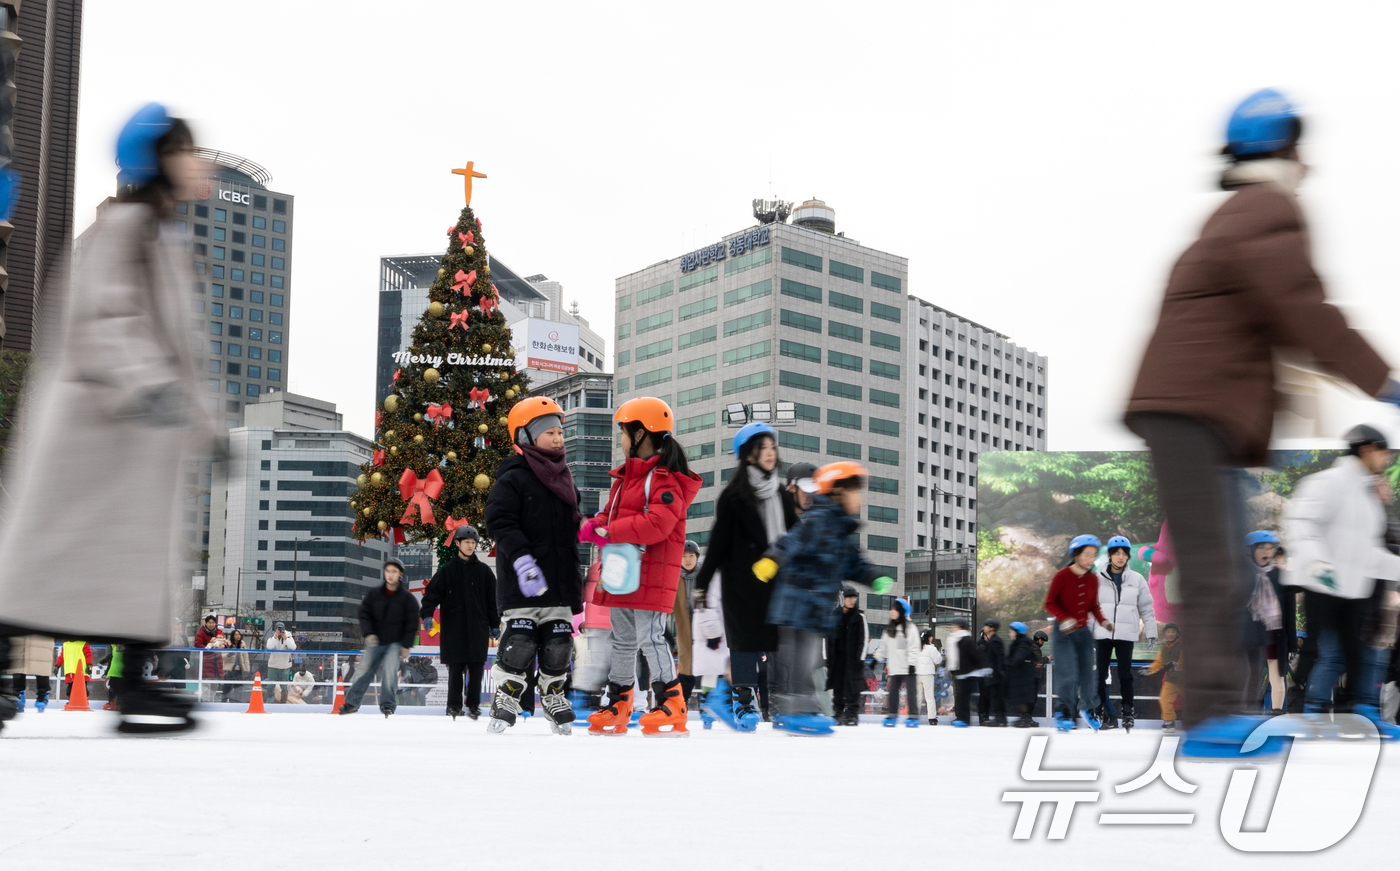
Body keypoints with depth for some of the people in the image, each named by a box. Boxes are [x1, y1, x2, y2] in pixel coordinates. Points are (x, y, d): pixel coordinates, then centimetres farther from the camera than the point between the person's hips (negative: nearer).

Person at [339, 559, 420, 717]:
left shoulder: (407, 598, -6)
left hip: (395, 643, -2)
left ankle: (388, 704, -6)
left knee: (390, 670, -18)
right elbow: (364, 614, 2)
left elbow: (412, 623, -3)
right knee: (365, 671, 6)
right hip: (375, 641, 2)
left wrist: (406, 645, -8)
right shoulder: (374, 594, -1)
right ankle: (352, 702, 18)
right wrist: (368, 633, -13)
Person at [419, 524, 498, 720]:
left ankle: (473, 705, 8)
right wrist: (426, 613, -14)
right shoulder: (447, 570, 5)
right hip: (454, 628, -1)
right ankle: (454, 705, 8)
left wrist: (495, 624, 8)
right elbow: (432, 592, 0)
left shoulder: (484, 571, 9)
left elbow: (493, 600, 11)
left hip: (478, 627, 1)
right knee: (455, 668, 0)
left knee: (476, 668, -1)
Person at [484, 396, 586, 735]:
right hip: (522, 583, -6)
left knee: (558, 644, 9)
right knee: (519, 643, -9)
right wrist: (521, 558, -27)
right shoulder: (513, 479, -7)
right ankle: (505, 701, 4)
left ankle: (553, 698, 24)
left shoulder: (565, 480, 17)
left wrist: (576, 581, 22)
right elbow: (499, 521, -16)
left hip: (559, 581, 7)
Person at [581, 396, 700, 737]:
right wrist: (594, 526, 0)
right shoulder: (626, 476, 18)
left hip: (652, 574, -10)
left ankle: (671, 707, -5)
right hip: (623, 572, 10)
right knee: (623, 640, 15)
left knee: (650, 637, -11)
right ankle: (618, 707, 23)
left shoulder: (665, 479, -15)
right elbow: (613, 513, 23)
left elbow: (658, 524, -27)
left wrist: (610, 532, -23)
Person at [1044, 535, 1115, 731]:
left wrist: (1103, 620, -8)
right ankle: (1064, 713, 3)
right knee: (1067, 674, -12)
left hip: (1084, 631, 4)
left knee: (1087, 672, 7)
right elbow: (1049, 603, -8)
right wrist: (1064, 619, -24)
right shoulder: (1061, 577, -12)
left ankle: (1087, 708, 31)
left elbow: (1093, 606, 11)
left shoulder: (1093, 580, 2)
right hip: (1064, 633, -4)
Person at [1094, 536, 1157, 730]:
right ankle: (1105, 715, 5)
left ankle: (1128, 713, 10)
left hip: (1126, 635, -1)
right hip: (1103, 634, 1)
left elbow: (1146, 608, 8)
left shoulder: (1137, 580, 5)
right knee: (1100, 676, -2)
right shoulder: (1098, 580, 5)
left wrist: (1151, 632, 4)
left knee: (1125, 675, 1)